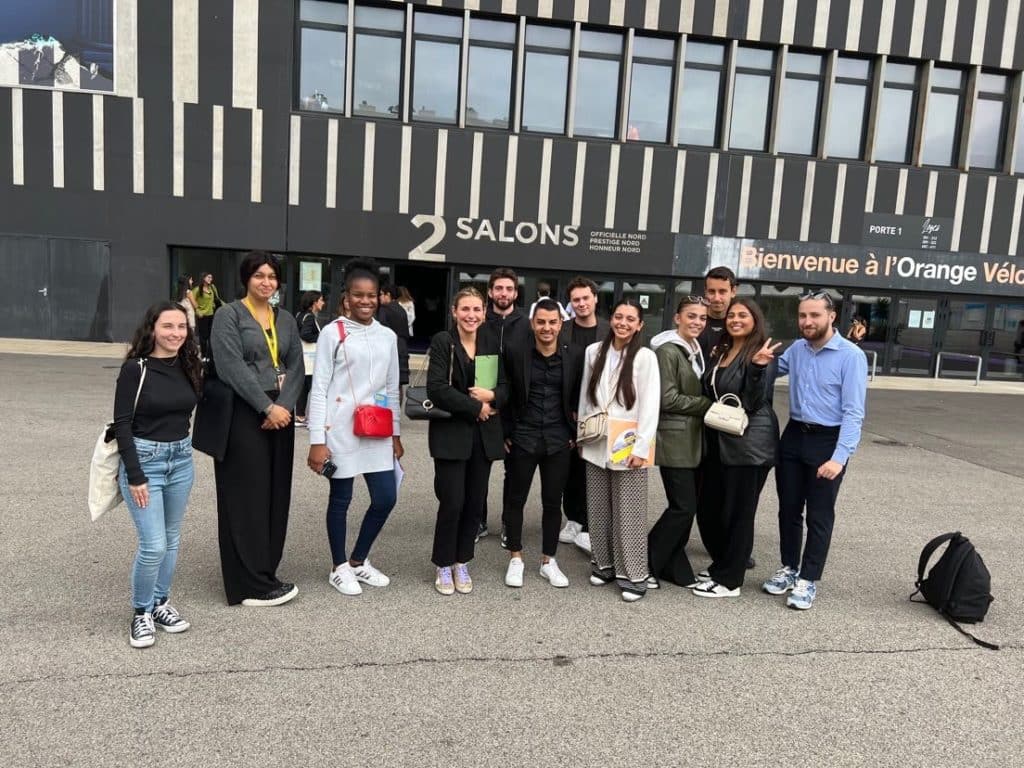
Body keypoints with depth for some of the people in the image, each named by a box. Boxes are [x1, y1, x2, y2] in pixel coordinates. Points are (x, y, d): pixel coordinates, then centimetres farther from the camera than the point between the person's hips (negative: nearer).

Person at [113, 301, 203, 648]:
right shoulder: (135, 368, -12)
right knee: (153, 545, -7)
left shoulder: (188, 366, 3)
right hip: (144, 459, -5)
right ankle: (141, 613, 14)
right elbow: (122, 424, -13)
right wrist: (135, 476, -16)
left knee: (171, 540, 14)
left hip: (182, 459, 5)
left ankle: (160, 603, 31)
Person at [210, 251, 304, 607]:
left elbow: (296, 367, 5)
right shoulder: (229, 315, -3)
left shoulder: (286, 320, 13)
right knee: (247, 495, -2)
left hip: (280, 413, 6)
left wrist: (284, 406, -11)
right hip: (243, 415, -6)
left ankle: (264, 573, 21)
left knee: (275, 494, 8)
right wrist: (267, 407, -17)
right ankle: (251, 584, 7)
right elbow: (232, 368, -14)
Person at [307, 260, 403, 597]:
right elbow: (319, 388, -7)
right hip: (340, 430, -5)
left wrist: (395, 433, 15)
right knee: (340, 499, 6)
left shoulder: (387, 336, 9)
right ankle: (339, 567, 26)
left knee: (385, 498, 5)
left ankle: (358, 561, 27)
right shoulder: (332, 333, -5)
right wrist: (317, 440, -11)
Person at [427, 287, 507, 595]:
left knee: (475, 503, 7)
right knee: (453, 502, -4)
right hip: (451, 433, -4)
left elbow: (505, 387, 9)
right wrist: (476, 407, -15)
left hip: (484, 435, 4)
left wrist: (491, 395, -13)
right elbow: (436, 388, -15)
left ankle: (461, 564, 24)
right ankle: (443, 566, 17)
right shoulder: (442, 341, -5)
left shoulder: (492, 344, 9)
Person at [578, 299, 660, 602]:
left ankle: (633, 575, 13)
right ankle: (603, 564, 28)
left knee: (628, 514, 0)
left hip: (627, 447, -4)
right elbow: (585, 397, 11)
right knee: (599, 509, 12)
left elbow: (650, 406, -10)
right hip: (596, 445, 4)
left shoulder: (645, 357, -7)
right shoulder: (594, 352, 6)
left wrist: (641, 447, -15)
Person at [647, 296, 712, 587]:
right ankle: (647, 561, 8)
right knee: (683, 506, -7)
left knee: (686, 506, 9)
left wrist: (710, 406, 4)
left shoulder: (696, 350, 15)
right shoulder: (668, 351, -12)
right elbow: (668, 399, -17)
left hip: (693, 439, 8)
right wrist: (709, 405, -12)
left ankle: (673, 566, 20)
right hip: (674, 440, -8)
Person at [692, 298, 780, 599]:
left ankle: (729, 580, 13)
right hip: (719, 441, 8)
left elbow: (754, 403, -20)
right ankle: (720, 566, 31)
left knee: (738, 513, 2)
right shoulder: (720, 351, 12)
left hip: (749, 445, -8)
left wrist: (758, 367, -31)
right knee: (712, 507, 14)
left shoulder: (762, 354, -10)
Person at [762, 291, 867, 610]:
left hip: (828, 441, -5)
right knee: (788, 509, 14)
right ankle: (789, 568, 31)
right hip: (793, 436, 6)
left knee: (819, 516, 6)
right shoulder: (796, 349, 4)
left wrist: (840, 456, -24)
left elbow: (853, 412, -17)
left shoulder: (851, 356, -14)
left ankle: (808, 580, 19)